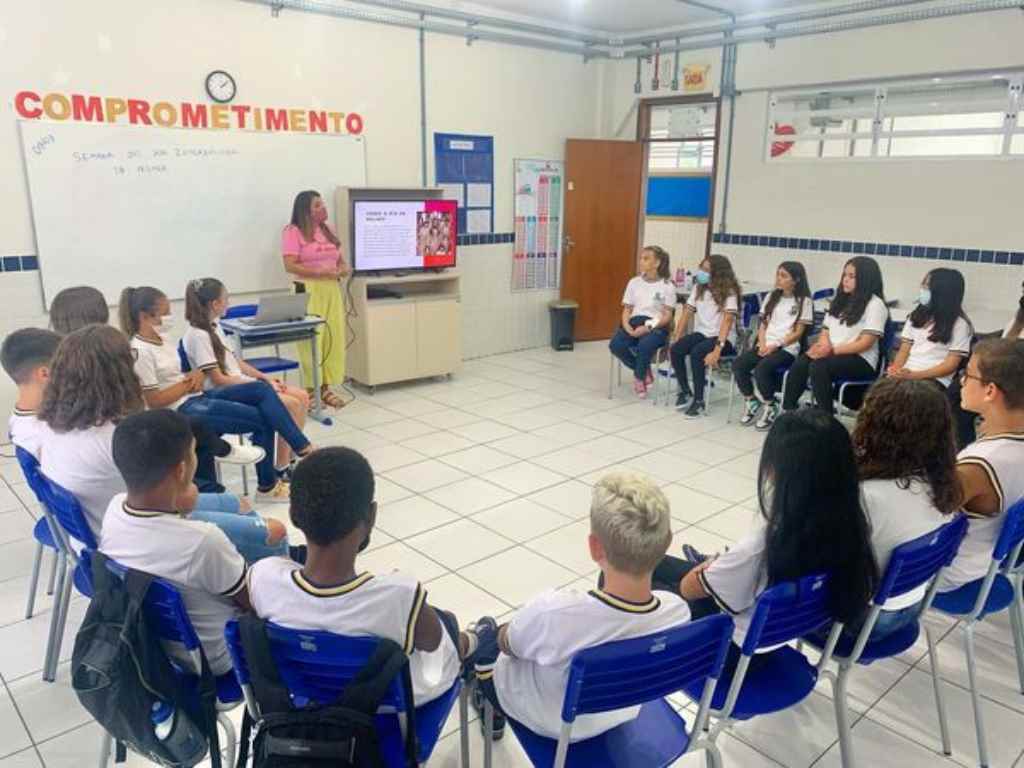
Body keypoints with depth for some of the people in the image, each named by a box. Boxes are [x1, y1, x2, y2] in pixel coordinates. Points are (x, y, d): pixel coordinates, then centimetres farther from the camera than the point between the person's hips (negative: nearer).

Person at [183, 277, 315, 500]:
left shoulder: (214, 326, 12)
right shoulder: (197, 335, -15)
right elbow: (218, 379, -18)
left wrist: (265, 378, 4)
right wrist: (263, 384, -17)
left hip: (243, 386, 9)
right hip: (221, 394, -9)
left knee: (301, 397, -3)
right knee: (290, 404, -23)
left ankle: (287, 465, 1)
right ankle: (282, 469, -12)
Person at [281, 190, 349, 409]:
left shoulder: (328, 229, 15)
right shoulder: (293, 232, -6)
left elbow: (340, 259, 21)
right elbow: (290, 266, -14)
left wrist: (344, 268, -3)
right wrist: (320, 272, -21)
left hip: (332, 290, 7)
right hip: (308, 292, -6)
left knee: (334, 339, 4)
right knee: (311, 340, -5)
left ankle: (325, 387, 14)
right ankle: (311, 390, 4)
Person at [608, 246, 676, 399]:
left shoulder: (667, 286, 0)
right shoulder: (634, 283, 12)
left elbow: (667, 316, -4)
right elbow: (627, 310, 10)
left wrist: (648, 327, -19)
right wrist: (627, 327, -11)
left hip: (656, 326, -4)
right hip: (634, 322, 4)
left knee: (644, 345, -37)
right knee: (615, 345, -26)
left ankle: (639, 377, -4)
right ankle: (644, 371, 0)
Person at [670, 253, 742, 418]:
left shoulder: (729, 292, -13)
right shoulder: (699, 288, 6)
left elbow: (727, 320, -23)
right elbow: (686, 313, 7)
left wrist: (717, 349, -34)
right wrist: (676, 339, -3)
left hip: (723, 338, -6)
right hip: (701, 333, 6)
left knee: (696, 353, -33)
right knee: (675, 350, -22)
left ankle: (699, 401, -20)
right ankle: (685, 392, -1)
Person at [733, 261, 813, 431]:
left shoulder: (804, 301, 0)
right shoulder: (772, 297, 18)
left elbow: (798, 333, -5)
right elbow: (763, 326, 14)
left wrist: (776, 345, -16)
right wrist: (763, 344, -4)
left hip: (787, 348, -5)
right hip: (766, 345, 6)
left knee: (761, 369, -33)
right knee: (738, 365, -21)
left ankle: (770, 407, -9)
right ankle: (751, 402, 1)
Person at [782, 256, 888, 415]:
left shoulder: (875, 304, -5)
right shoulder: (840, 300, 19)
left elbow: (866, 343, -13)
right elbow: (826, 330, 18)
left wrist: (833, 350, -19)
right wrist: (824, 345, -5)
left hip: (860, 360, -6)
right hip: (831, 353, 6)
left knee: (818, 367, -34)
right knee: (800, 364, -25)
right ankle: (787, 411, -22)